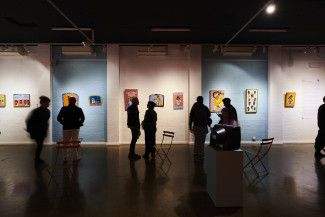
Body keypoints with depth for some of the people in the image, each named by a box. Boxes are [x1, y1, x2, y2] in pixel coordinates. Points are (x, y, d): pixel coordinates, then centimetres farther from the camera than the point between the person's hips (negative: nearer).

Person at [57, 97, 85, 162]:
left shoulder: (64, 109, 2)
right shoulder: (78, 109, 0)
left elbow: (59, 118, -1)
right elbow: (82, 118, -7)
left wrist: (64, 123, 11)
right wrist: (79, 123, 8)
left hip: (66, 128, 1)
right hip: (75, 128, -1)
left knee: (65, 142, 8)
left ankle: (65, 158, 11)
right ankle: (76, 157, 8)